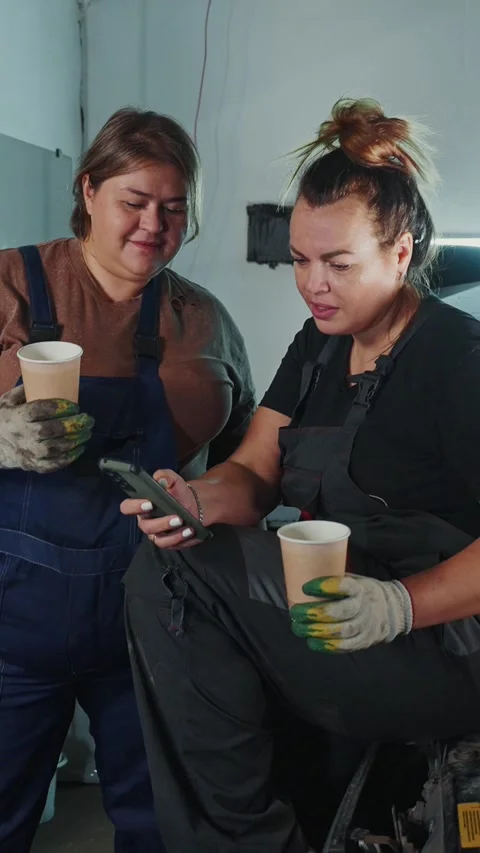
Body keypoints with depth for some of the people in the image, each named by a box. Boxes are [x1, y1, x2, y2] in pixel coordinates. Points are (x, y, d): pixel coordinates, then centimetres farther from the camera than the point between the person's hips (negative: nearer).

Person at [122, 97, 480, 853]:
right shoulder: (319, 346, 11)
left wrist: (400, 605, -33)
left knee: (176, 574, -21)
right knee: (159, 573, -12)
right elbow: (253, 475, 5)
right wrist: (197, 501, -17)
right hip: (332, 603, 8)